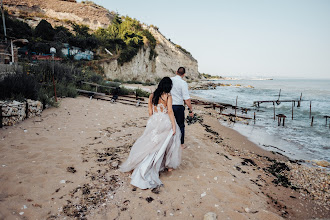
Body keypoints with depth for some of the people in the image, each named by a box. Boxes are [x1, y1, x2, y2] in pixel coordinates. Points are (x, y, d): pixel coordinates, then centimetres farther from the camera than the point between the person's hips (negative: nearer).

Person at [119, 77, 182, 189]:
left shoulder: (152, 96, 7)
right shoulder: (168, 96, -6)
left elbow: (150, 112, 8)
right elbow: (170, 111, -13)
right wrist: (174, 126, -10)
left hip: (154, 122, 4)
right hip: (165, 122, -4)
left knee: (152, 145, 15)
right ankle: (170, 165, 27)